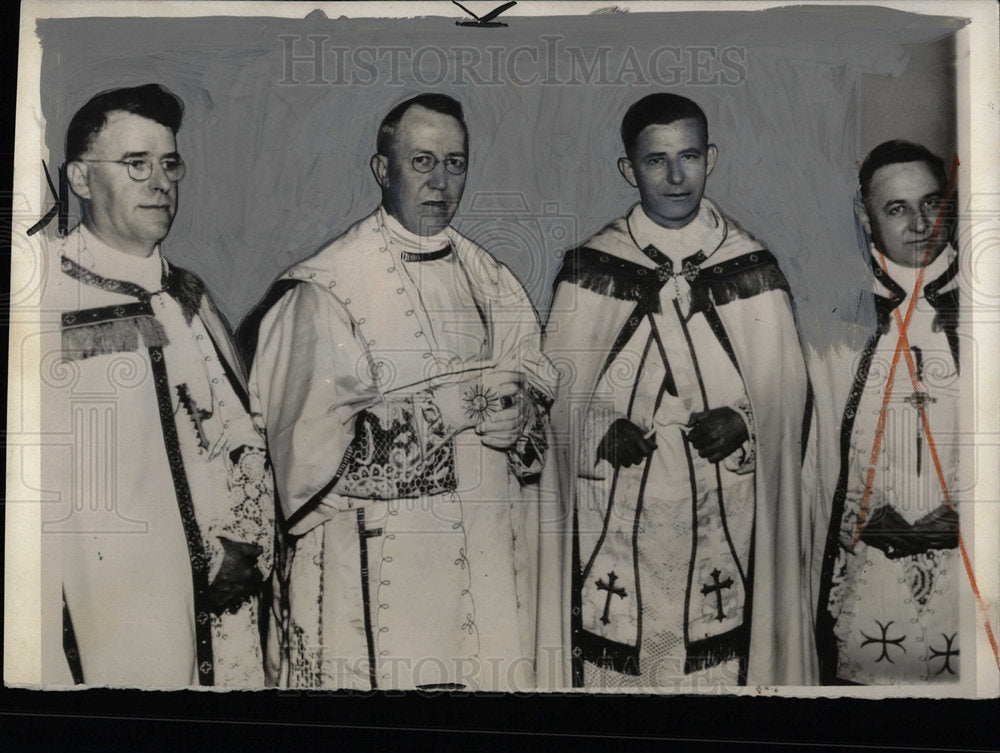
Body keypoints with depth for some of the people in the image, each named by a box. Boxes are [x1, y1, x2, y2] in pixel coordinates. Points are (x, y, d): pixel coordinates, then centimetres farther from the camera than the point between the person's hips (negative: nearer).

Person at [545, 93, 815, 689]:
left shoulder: (752, 266, 2)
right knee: (616, 649, 5)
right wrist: (603, 429, -14)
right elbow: (561, 387, 3)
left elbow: (784, 383, 6)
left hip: (721, 502, 1)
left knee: (718, 653, 6)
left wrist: (741, 417, -12)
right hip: (617, 502, 0)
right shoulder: (590, 268, -1)